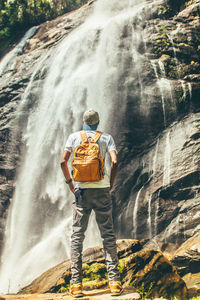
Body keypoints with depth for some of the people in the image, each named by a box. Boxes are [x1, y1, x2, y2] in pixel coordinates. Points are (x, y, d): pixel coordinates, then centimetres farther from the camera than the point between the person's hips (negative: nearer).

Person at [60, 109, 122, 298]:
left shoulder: (74, 137, 9)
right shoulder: (106, 137, 8)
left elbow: (63, 161, -2)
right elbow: (114, 162, -7)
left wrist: (69, 182, 7)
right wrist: (111, 184, 4)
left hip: (81, 190, 0)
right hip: (101, 190, 0)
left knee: (77, 235, 3)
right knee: (108, 235, 3)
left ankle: (76, 283, -1)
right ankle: (114, 280, -1)